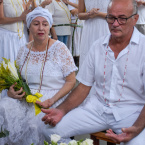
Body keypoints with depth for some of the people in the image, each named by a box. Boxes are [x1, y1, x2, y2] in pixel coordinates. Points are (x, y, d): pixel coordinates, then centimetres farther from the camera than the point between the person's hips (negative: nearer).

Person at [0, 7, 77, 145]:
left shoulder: (59, 49, -3)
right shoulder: (24, 51, 10)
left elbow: (71, 81, -4)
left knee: (35, 123, -33)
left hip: (53, 98, -4)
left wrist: (52, 100, -17)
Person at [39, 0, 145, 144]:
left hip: (132, 112, -3)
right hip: (97, 108, 4)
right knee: (51, 130, -12)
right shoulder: (98, 46, 7)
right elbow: (84, 86, 10)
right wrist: (62, 110, -6)